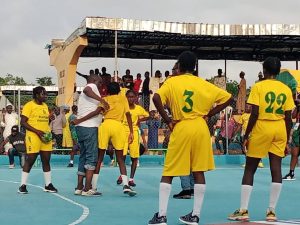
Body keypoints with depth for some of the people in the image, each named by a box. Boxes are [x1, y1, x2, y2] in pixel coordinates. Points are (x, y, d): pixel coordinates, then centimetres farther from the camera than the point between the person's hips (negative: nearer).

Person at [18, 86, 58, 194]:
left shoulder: (45, 106, 14)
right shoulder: (29, 105, -7)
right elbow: (23, 122, -11)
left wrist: (49, 132, 6)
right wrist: (37, 131, -18)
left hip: (46, 137, 7)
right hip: (33, 137, -7)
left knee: (46, 160, 8)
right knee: (30, 160, -5)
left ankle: (48, 185, 16)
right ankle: (23, 185, 3)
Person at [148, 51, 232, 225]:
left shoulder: (172, 82, 0)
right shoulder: (204, 84, 9)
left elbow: (157, 98, -18)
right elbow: (227, 98, 8)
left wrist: (168, 121, -9)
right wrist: (208, 114, 9)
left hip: (181, 129, -3)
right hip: (201, 128, 3)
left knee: (168, 173, 4)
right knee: (199, 172, 9)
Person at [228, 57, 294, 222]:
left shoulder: (258, 87, -5)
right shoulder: (286, 89, 6)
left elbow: (254, 114, -11)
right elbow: (288, 118, 5)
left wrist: (246, 135, -4)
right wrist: (287, 139, 13)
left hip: (261, 129, -3)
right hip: (280, 130, 3)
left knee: (249, 170, 5)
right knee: (276, 169, 4)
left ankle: (243, 211, 3)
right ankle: (271, 211, 5)